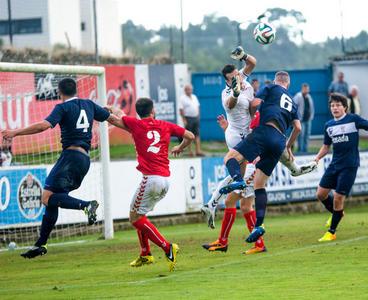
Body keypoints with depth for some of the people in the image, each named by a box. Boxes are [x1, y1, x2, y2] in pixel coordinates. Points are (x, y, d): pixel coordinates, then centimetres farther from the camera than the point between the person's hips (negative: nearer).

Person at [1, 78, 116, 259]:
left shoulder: (63, 108, -4)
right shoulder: (89, 105, 15)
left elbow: (44, 125, -19)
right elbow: (111, 118, 26)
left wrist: (16, 132, -15)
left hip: (71, 155, -8)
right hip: (85, 159, 8)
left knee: (47, 198, -16)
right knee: (52, 201, 13)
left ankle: (86, 205, -32)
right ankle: (41, 244, 13)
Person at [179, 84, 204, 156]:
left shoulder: (194, 97, 15)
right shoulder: (183, 98, -5)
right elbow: (181, 110, -10)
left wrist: (198, 116, 12)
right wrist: (184, 120, -15)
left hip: (195, 118, 6)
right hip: (188, 118, -6)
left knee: (197, 135, 1)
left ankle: (198, 151, 0)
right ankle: (190, 151, 5)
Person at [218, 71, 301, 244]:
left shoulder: (271, 89, 15)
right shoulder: (292, 102, 30)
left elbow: (255, 103, 1)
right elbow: (298, 127, 24)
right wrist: (288, 147, 37)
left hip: (266, 131, -6)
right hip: (280, 142, 6)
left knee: (230, 157, -12)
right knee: (260, 184, 10)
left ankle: (238, 180, -46)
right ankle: (258, 225, -3)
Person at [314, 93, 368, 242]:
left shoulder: (353, 119, -6)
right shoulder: (329, 125, 9)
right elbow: (326, 146, 17)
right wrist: (317, 159, 3)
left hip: (349, 165, -6)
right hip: (335, 164, 6)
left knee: (338, 197, -7)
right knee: (321, 194, 4)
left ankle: (331, 232, 6)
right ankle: (337, 213, 34)